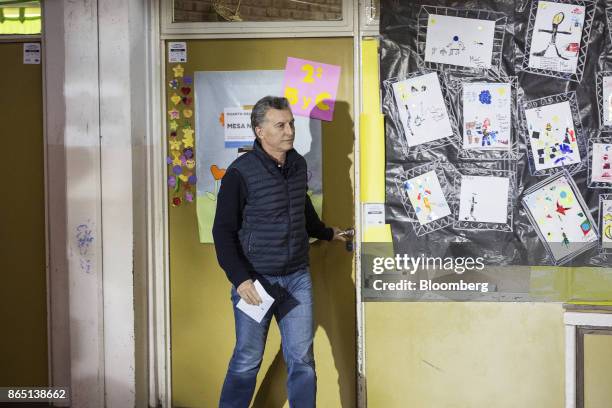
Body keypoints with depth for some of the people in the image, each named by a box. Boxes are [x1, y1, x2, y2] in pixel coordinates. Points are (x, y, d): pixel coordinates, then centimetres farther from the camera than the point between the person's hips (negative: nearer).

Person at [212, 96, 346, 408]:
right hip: (256, 279, -4)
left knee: (301, 359, 5)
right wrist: (239, 278, -19)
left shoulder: (298, 165, 5)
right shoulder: (241, 172, -12)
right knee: (247, 361, 5)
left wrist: (326, 233, 39)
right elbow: (223, 231, -10)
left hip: (297, 277, 5)